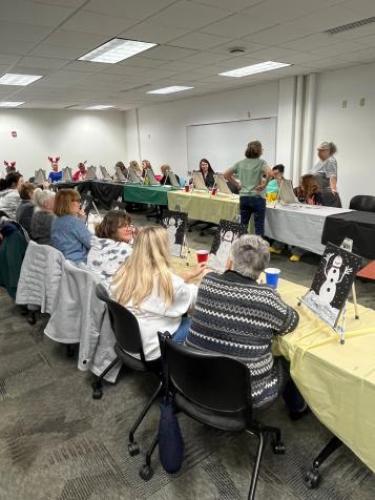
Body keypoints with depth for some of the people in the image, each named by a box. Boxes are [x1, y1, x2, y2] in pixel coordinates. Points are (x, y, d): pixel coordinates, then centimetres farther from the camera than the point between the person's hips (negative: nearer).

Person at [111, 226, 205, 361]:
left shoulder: (124, 272, -4)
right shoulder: (166, 280, -23)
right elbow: (195, 298, -5)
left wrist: (186, 277, 12)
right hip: (150, 350, -7)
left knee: (183, 318, 18)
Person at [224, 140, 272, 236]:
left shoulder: (240, 163, 9)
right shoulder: (261, 162, -6)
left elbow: (226, 174, 11)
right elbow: (270, 173, -25)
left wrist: (237, 184, 12)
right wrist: (264, 184, -10)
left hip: (243, 197, 5)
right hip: (257, 197, -5)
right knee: (259, 226, 3)